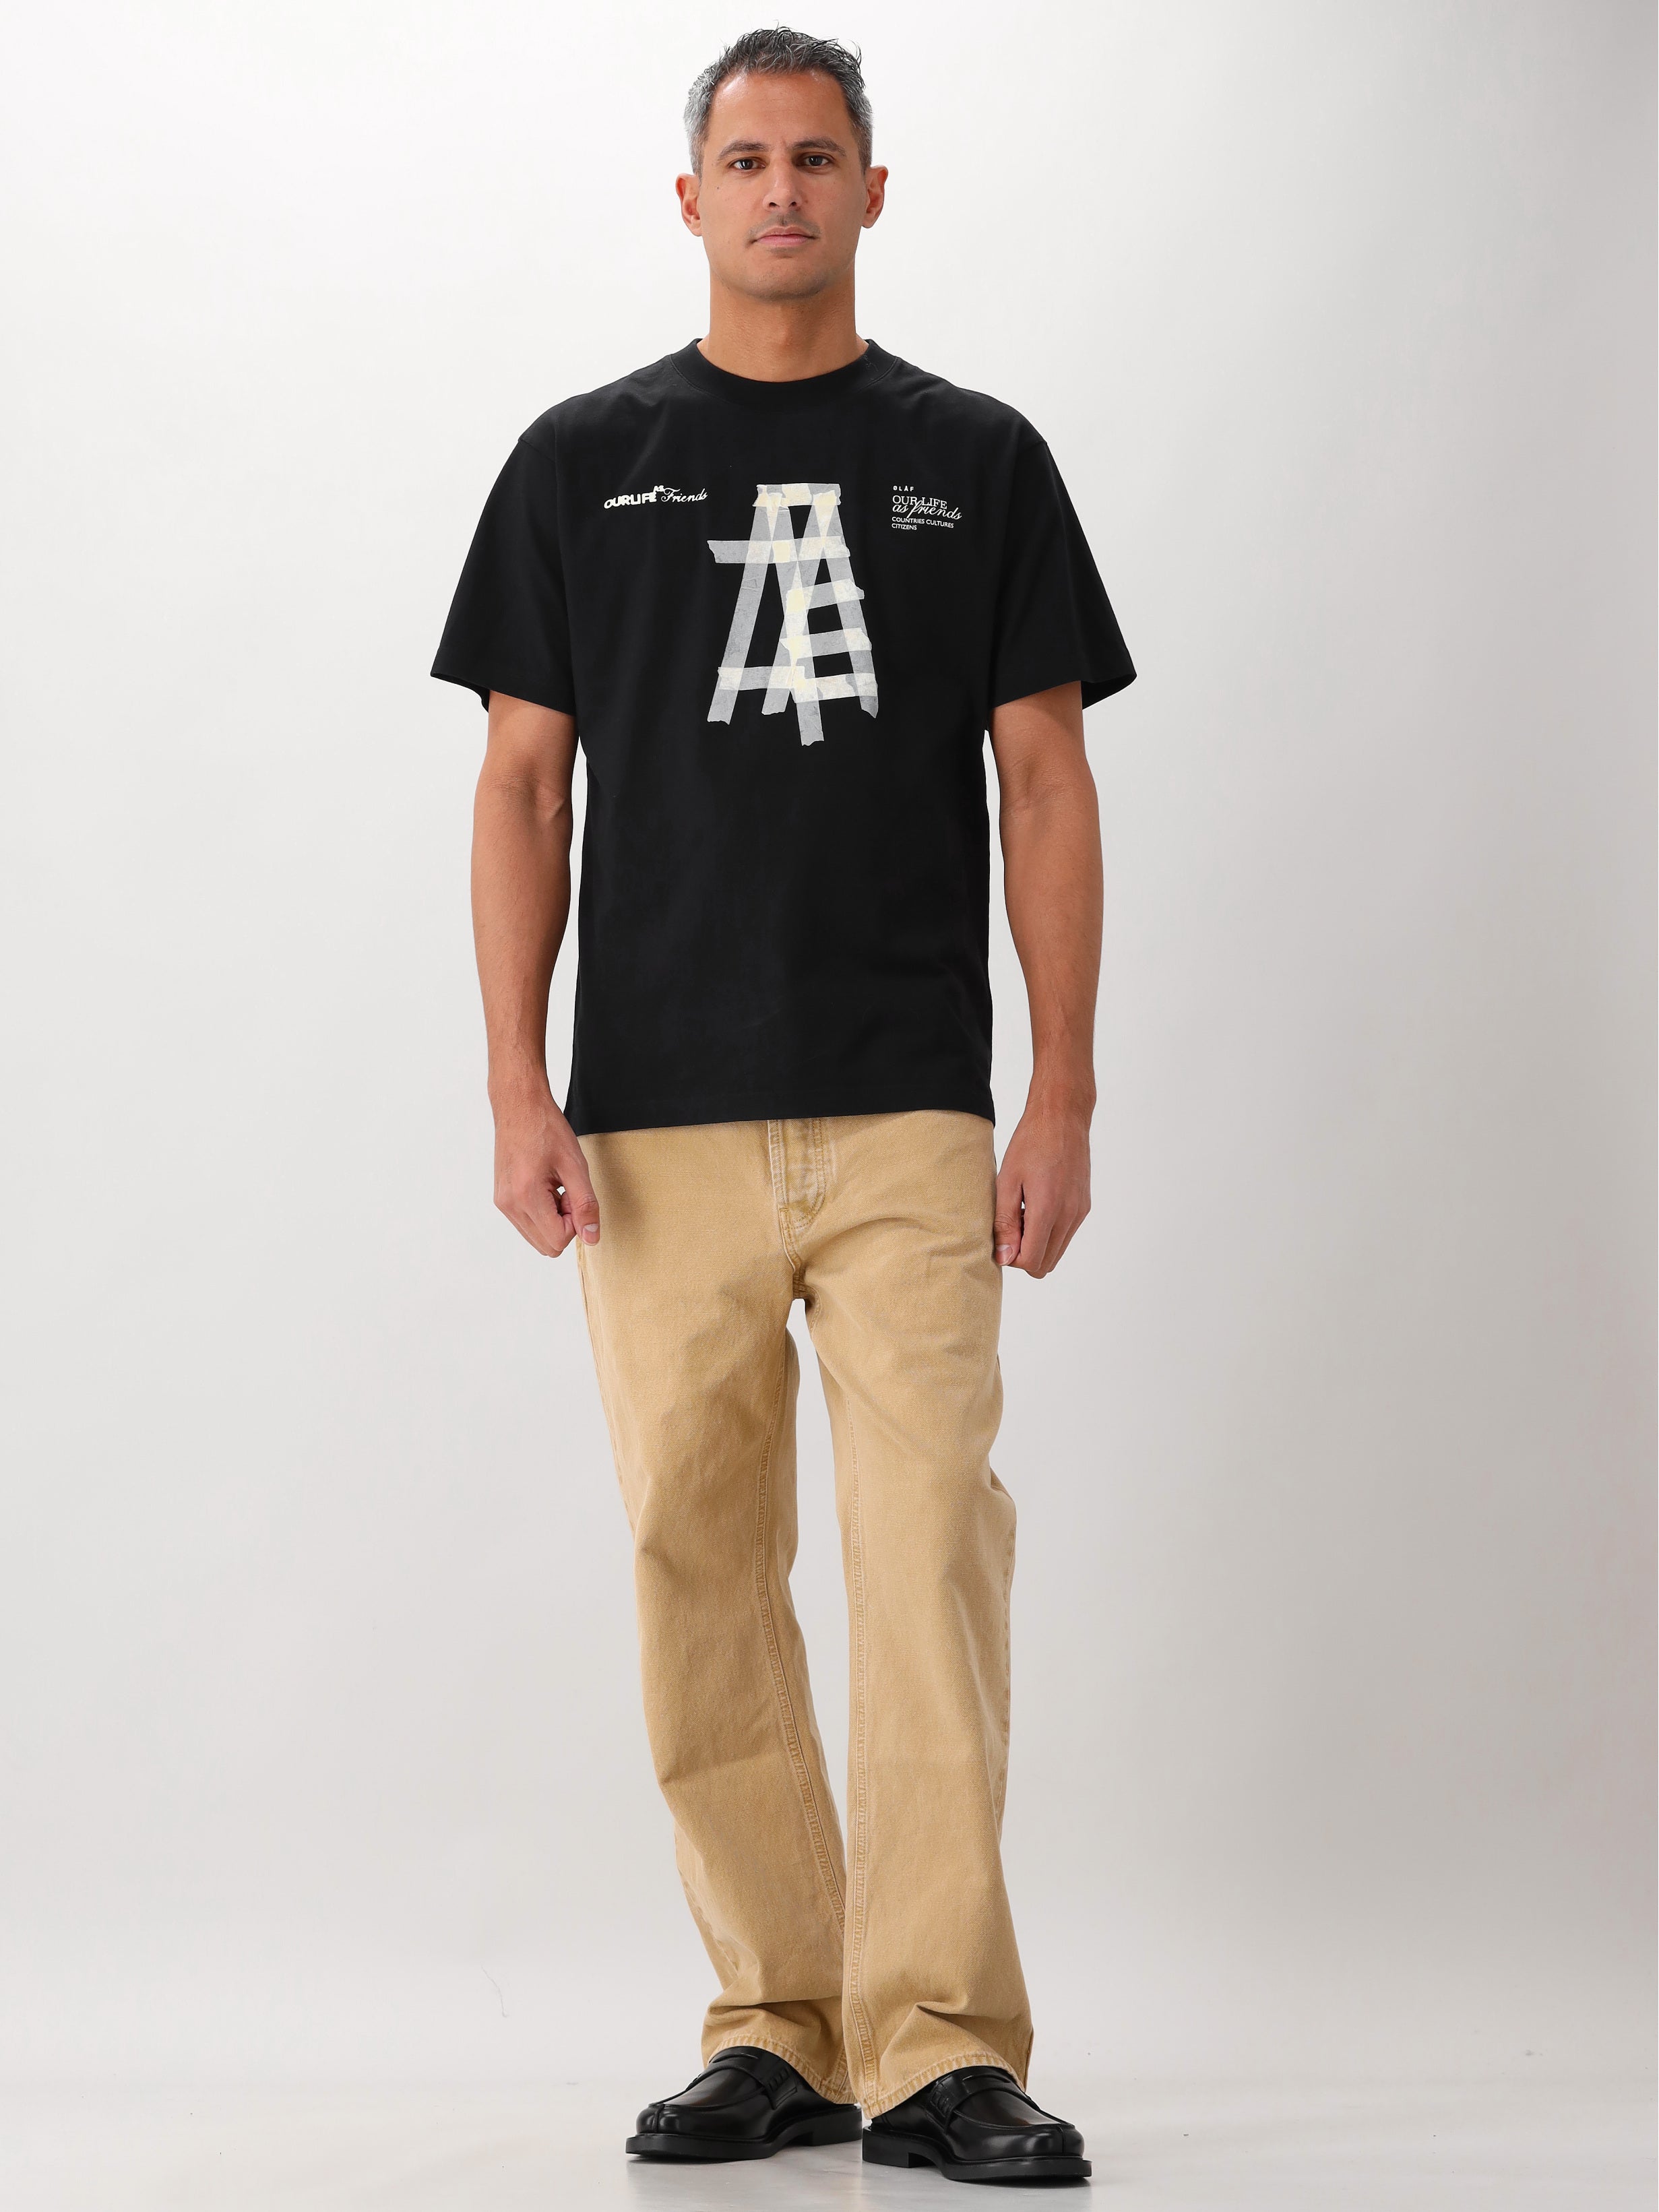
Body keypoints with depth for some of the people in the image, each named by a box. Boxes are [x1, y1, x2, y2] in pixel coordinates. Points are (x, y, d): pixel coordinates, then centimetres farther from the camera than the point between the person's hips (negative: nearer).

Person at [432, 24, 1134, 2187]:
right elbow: (524, 782, 6)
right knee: (701, 1583, 4)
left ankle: (941, 2048, -5)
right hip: (660, 1126, 1)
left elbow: (1046, 785, 5)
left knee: (933, 1559, -8)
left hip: (910, 1120, -1)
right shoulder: (583, 461, 9)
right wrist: (520, 1090, -4)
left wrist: (1064, 1098, -3)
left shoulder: (975, 459, 8)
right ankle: (776, 2031, 14)